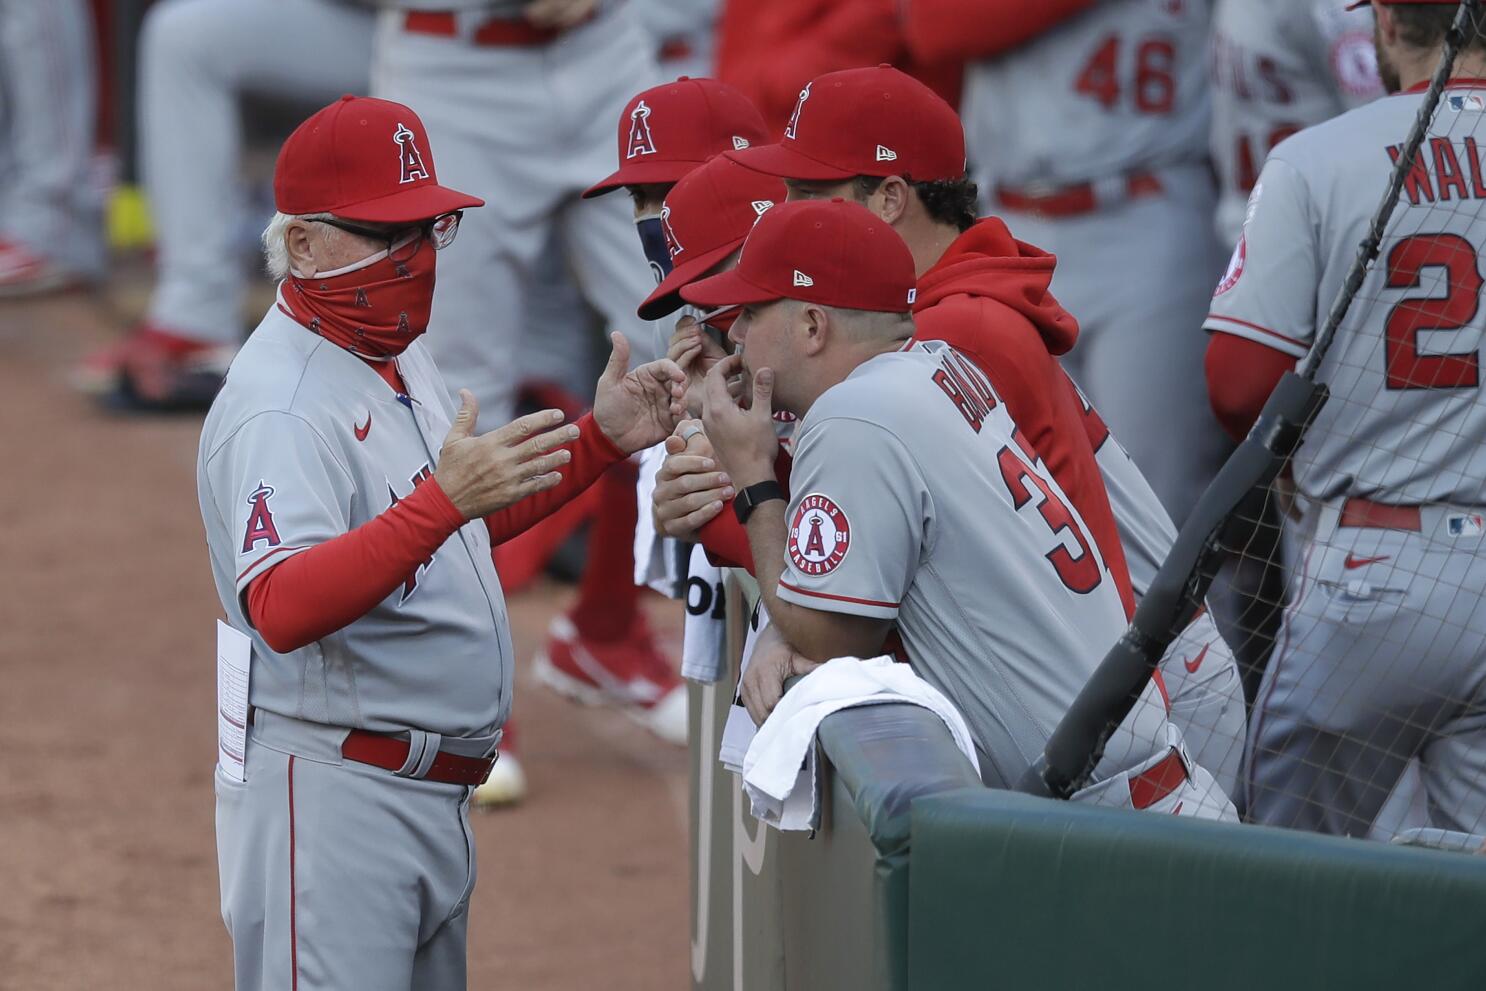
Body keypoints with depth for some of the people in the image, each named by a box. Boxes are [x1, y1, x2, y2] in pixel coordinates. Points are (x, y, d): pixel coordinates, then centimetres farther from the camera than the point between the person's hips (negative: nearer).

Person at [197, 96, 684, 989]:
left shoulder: (403, 358, 12)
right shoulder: (279, 407, -20)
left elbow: (472, 521, 25)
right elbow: (280, 607, -34)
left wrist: (602, 438, 11)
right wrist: (443, 499, -44)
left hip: (434, 799, 10)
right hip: (330, 792, -10)